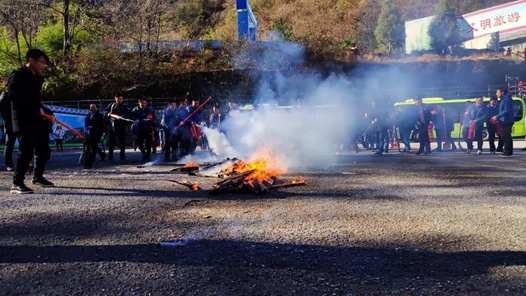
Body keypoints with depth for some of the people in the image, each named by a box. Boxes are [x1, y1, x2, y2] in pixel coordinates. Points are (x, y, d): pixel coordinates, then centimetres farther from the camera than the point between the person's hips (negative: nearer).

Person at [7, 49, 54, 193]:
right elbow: (13, 96, -18)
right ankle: (17, 183, -5)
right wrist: (35, 106, -18)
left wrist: (45, 111, 4)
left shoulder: (38, 78, 16)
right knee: (26, 151, -13)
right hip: (23, 120, -8)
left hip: (36, 120, 8)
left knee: (42, 148, 13)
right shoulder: (17, 75, -8)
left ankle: (38, 177, 29)